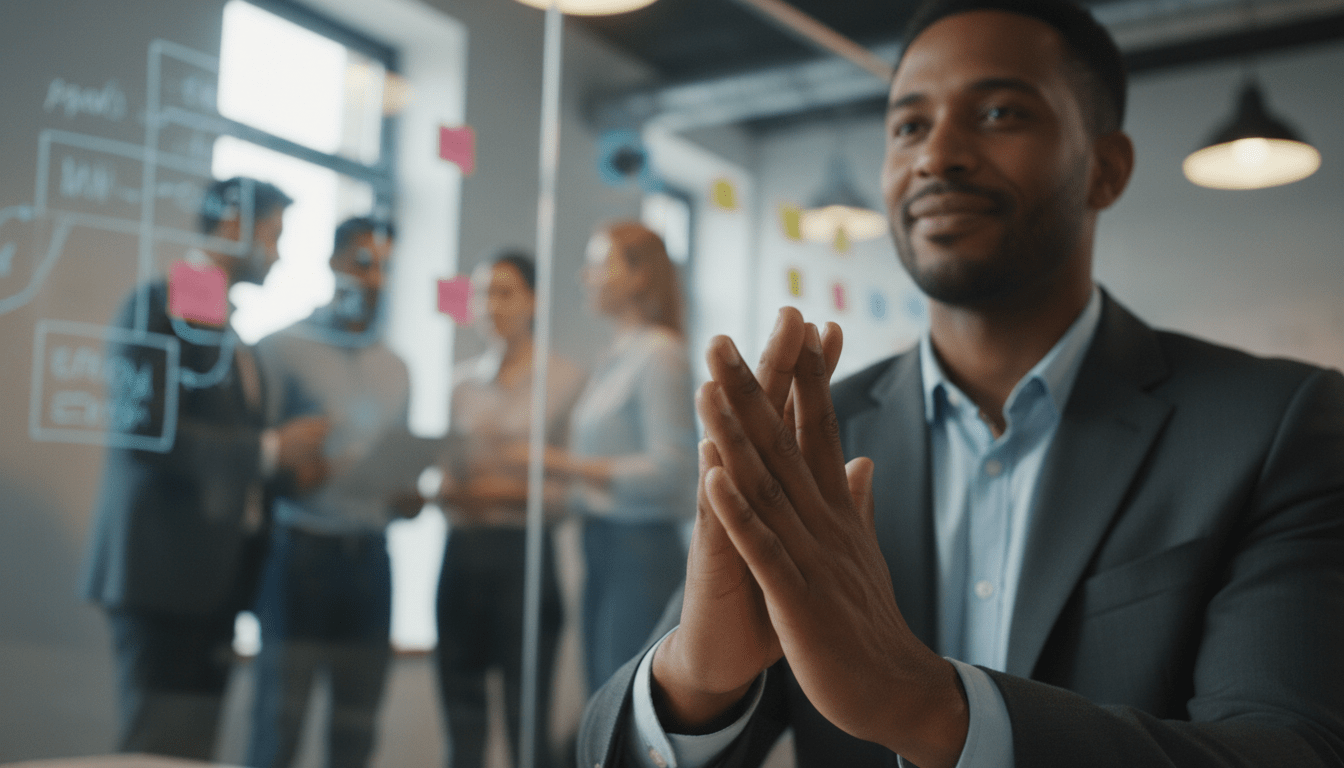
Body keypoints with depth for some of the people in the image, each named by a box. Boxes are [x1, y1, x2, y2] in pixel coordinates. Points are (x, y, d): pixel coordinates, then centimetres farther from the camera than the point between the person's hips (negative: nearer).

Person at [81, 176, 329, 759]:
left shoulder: (229, 331, 19)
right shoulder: (159, 304, -7)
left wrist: (289, 469, 4)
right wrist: (271, 450, -14)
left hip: (214, 578, 8)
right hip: (164, 569, -8)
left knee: (192, 753, 8)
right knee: (159, 751, -6)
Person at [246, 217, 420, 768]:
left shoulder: (396, 369, 16)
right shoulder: (284, 348, 0)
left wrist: (407, 496, 0)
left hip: (369, 555, 5)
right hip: (300, 550, -5)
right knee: (279, 722, -3)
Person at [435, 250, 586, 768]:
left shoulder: (564, 379, -1)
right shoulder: (464, 379, 14)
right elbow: (446, 467, 17)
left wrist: (514, 492, -18)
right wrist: (445, 489, -4)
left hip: (523, 551, -5)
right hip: (463, 547, 5)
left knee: (527, 715, -2)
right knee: (462, 709, 8)